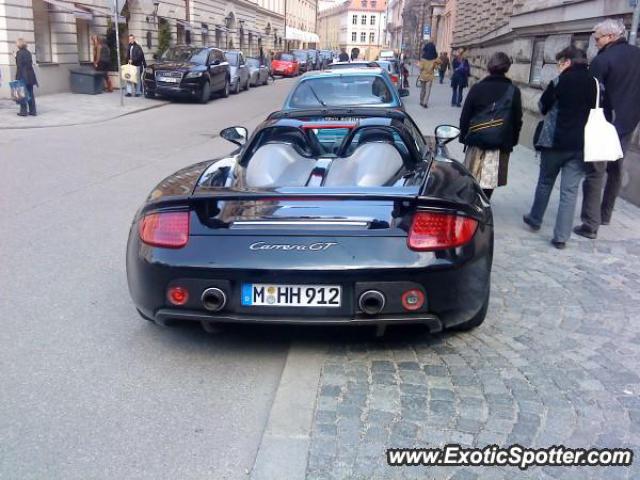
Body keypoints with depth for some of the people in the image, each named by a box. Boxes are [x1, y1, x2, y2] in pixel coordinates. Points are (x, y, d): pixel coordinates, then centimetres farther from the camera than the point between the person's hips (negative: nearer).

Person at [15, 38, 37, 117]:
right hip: (30, 76, 6)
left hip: (22, 76, -6)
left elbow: (19, 66, -13)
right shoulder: (28, 52, 9)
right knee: (30, 93, 8)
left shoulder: (19, 53, -10)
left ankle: (23, 111, 1)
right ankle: (32, 111, 9)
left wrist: (17, 77, -11)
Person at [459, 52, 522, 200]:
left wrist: (464, 137, 10)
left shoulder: (477, 88, -4)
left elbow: (465, 117, -1)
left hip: (476, 143, 0)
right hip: (500, 146, 0)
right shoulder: (514, 91, -3)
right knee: (488, 185, 5)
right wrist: (512, 142, 14)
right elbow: (517, 121, 3)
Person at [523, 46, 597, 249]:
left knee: (545, 183, 17)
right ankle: (561, 236, 2)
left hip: (555, 141, -2)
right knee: (570, 190, 3)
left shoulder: (560, 81, -8)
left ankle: (535, 219, 32)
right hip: (581, 144, 3)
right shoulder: (596, 84, 3)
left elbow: (543, 107, 0)